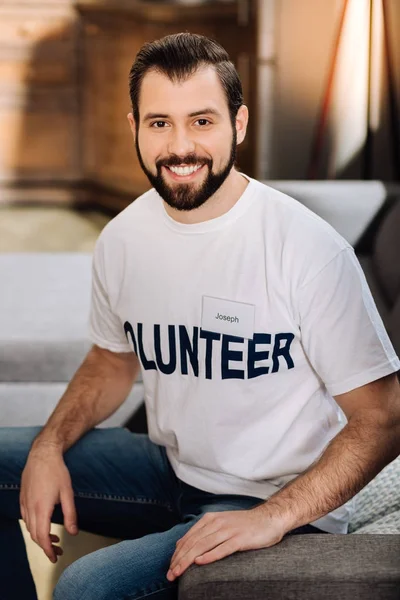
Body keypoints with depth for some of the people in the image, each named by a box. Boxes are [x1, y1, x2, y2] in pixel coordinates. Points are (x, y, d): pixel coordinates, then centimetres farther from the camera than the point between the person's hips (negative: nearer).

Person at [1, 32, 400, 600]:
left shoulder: (310, 249, -21)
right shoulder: (122, 239, -2)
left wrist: (273, 517, -26)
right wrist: (49, 446, -2)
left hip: (282, 503, -6)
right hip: (170, 468, 7)